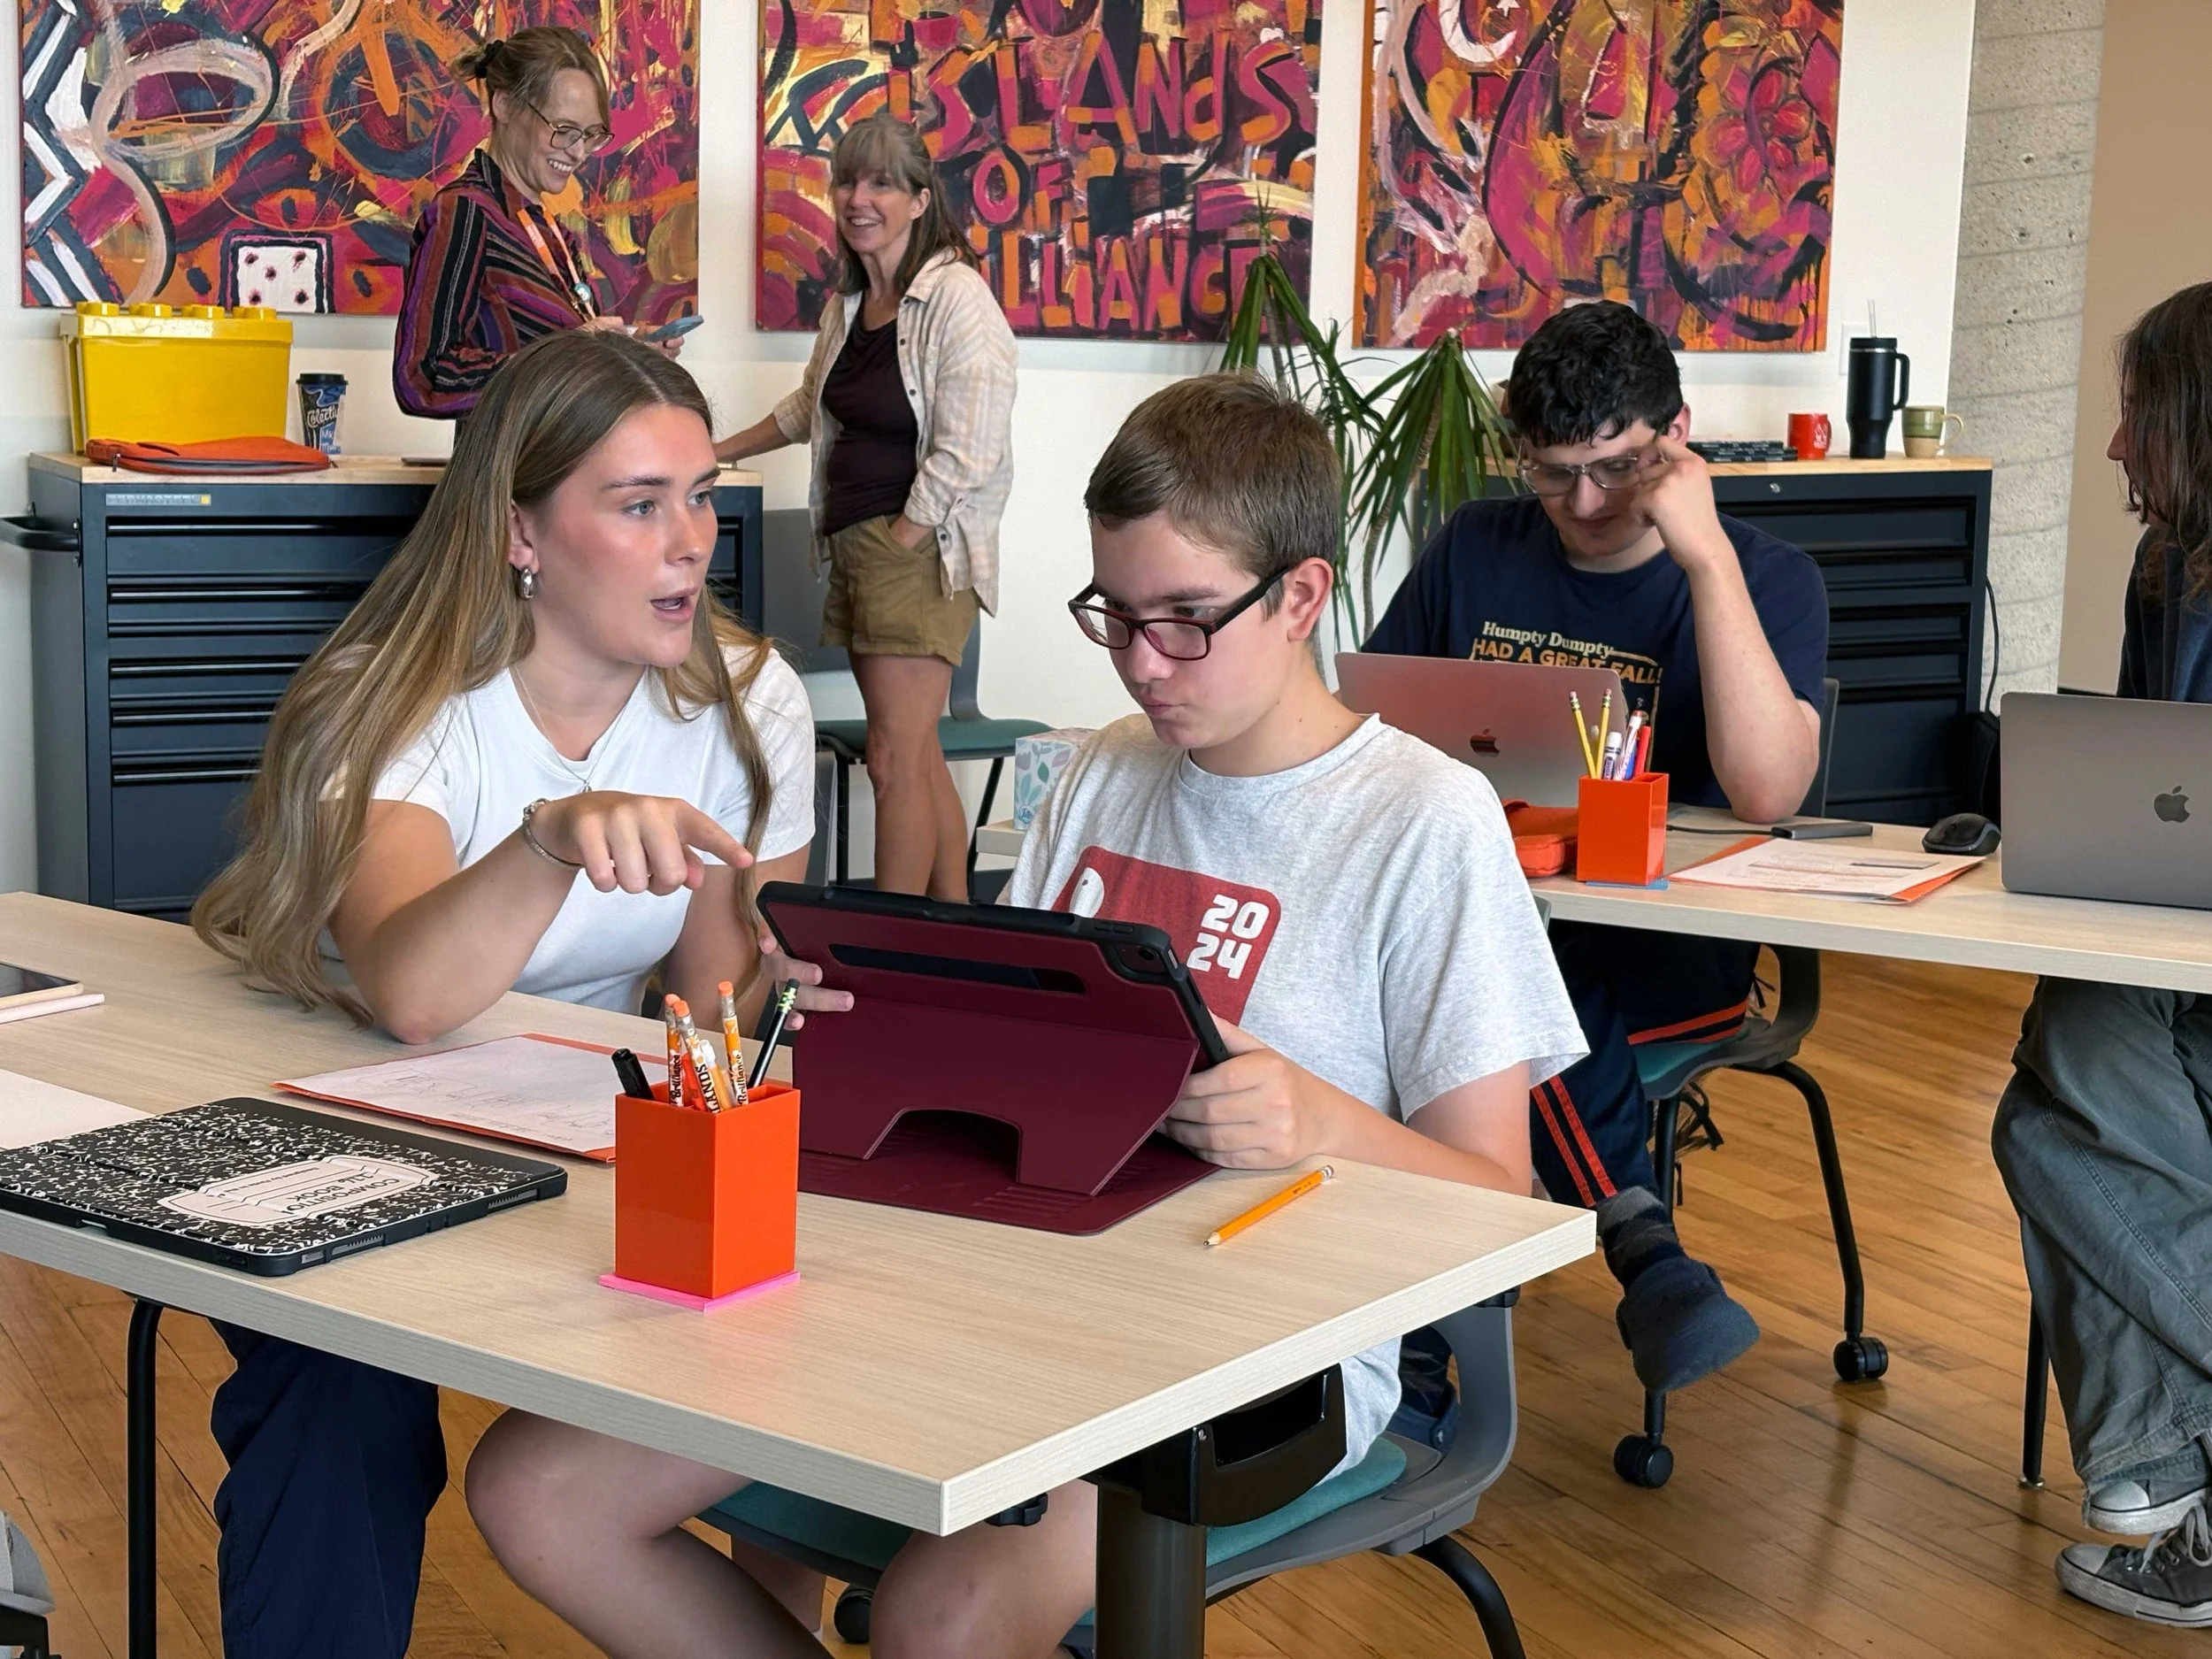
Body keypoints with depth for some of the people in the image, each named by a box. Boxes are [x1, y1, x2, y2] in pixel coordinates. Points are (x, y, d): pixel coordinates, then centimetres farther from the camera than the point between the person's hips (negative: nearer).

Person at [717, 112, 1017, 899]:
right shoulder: (848, 302, 14)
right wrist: (716, 452, 33)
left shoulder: (957, 300, -13)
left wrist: (902, 541, -15)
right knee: (917, 755, 10)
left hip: (922, 552, -8)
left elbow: (966, 454, -18)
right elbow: (809, 407, 33)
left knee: (895, 760, -10)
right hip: (856, 542, 9)